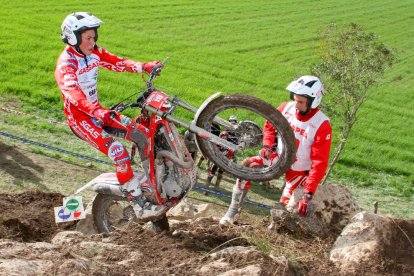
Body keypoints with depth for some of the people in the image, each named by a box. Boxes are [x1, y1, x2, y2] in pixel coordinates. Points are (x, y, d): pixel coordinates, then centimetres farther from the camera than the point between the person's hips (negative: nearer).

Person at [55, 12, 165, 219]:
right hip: (79, 118, -8)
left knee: (142, 133, 0)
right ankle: (139, 205, -19)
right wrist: (95, 110, -53)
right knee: (118, 152, -25)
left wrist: (144, 67, -14)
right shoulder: (66, 63, -21)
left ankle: (151, 183, 13)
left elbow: (117, 62, 3)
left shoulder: (94, 53, 4)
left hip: (98, 111, 8)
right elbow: (72, 91, -37)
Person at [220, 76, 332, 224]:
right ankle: (233, 211, -5)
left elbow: (320, 162, -25)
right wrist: (267, 146, -10)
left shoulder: (322, 125, -24)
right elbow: (269, 126, 9)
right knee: (247, 166, -16)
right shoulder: (286, 108, -12)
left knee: (289, 205, -11)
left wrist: (309, 193, -30)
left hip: (299, 169, -4)